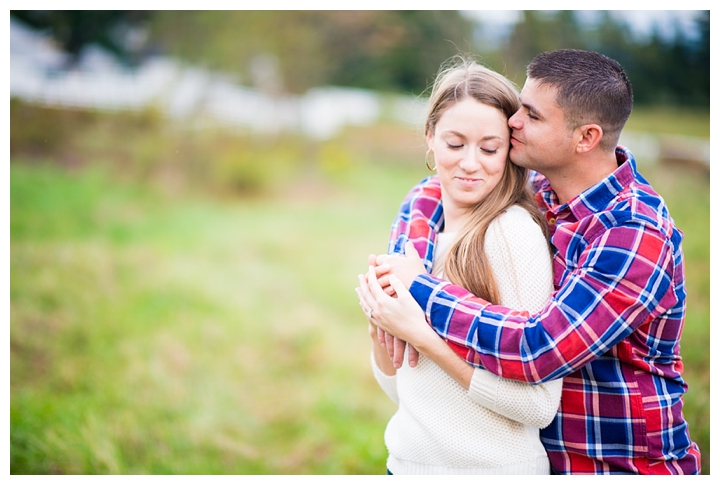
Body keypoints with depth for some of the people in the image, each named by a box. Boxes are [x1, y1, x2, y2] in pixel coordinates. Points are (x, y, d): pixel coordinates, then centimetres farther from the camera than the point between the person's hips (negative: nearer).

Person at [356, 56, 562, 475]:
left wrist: (423, 334, -21)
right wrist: (381, 328, -8)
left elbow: (540, 406, -19)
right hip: (406, 462, 6)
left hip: (494, 469, -6)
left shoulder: (514, 232, -15)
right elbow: (402, 392, 9)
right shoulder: (416, 233, 3)